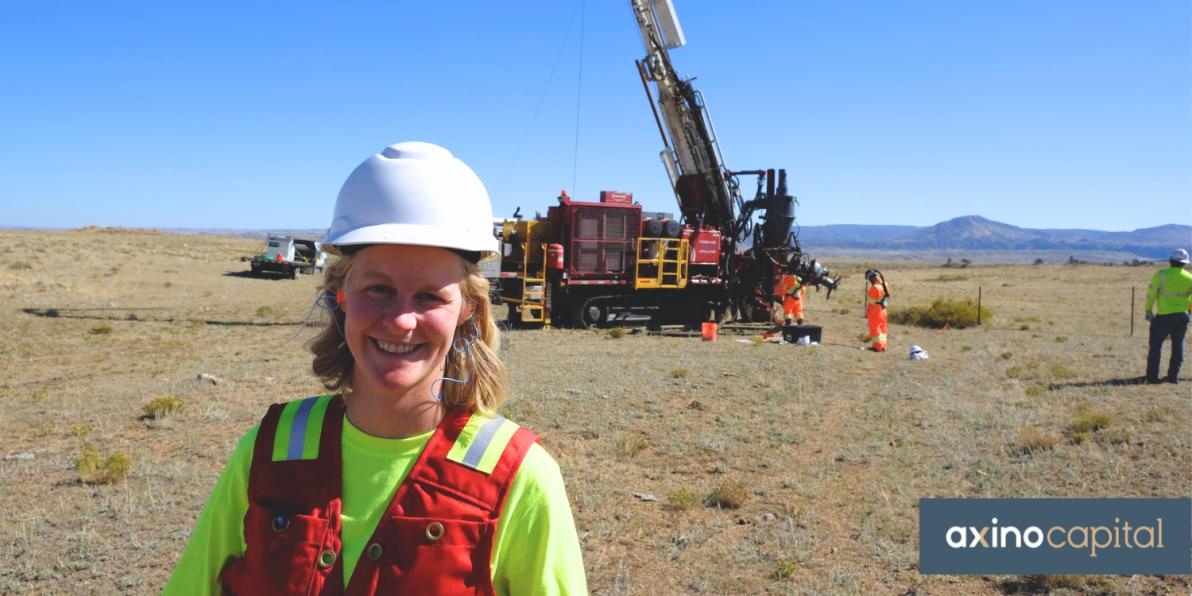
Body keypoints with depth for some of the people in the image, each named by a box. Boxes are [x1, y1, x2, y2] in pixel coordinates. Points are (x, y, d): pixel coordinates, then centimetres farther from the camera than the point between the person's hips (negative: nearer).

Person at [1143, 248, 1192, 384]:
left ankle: (1152, 376, 4)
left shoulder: (1161, 275, -8)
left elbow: (1151, 293, -6)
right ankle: (1173, 376, 14)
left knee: (1156, 345, 5)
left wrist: (1148, 310, 4)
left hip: (1164, 316, -3)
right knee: (1178, 345, 15)